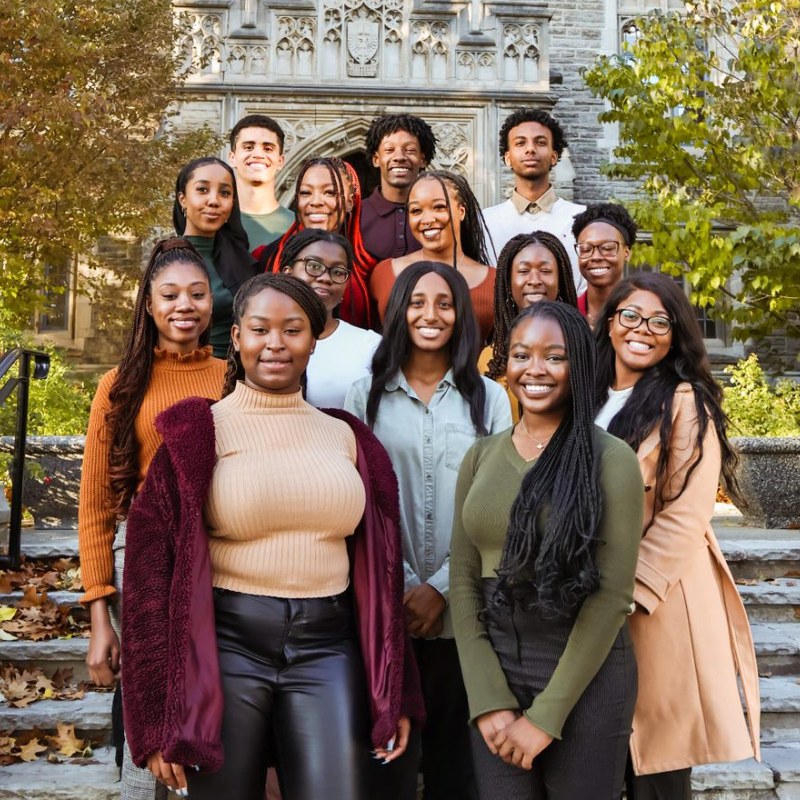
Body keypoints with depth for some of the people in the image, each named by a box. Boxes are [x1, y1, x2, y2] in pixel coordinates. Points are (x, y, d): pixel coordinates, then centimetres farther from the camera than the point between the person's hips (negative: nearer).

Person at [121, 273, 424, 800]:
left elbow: (378, 566, 11)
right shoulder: (199, 432, -2)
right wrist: (159, 713, -7)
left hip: (328, 646, 3)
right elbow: (153, 567, -4)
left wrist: (392, 694, 9)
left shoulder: (345, 436, 8)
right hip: (227, 643, -2)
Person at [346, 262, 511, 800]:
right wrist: (403, 584, -8)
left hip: (462, 607, 1)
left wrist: (441, 586, -9)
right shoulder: (367, 396, 5)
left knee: (456, 753, 9)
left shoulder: (488, 398, 6)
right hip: (387, 605, 0)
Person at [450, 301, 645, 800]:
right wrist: (489, 701, -8)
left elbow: (612, 595, -12)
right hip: (493, 669, 4)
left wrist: (545, 716, -13)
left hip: (584, 676, -3)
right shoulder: (481, 456, 5)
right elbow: (463, 580, 2)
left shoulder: (610, 460, -8)